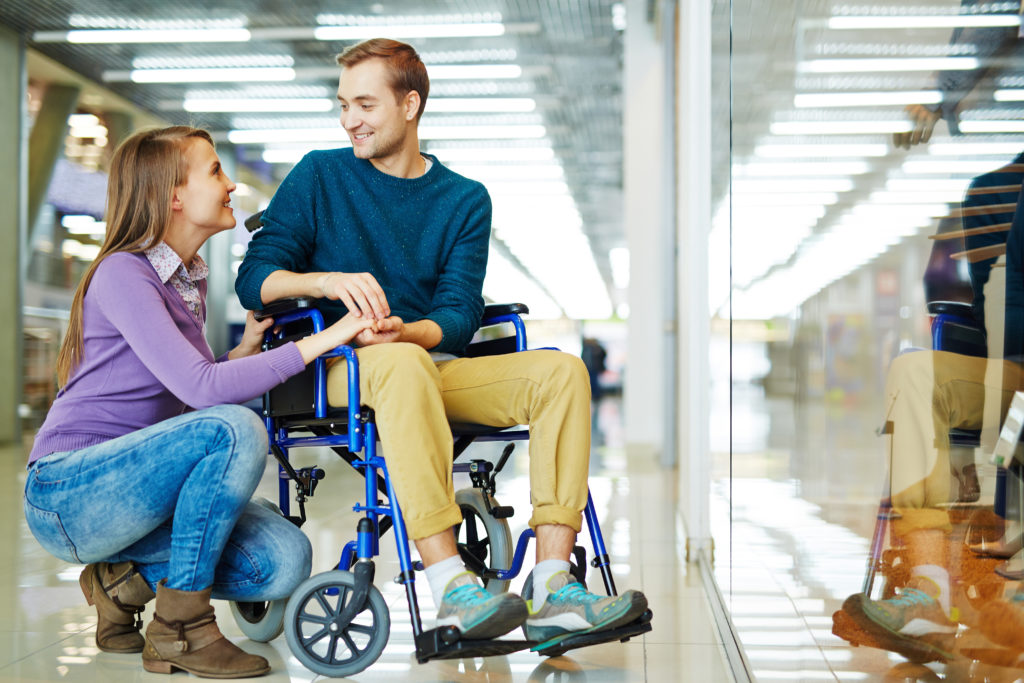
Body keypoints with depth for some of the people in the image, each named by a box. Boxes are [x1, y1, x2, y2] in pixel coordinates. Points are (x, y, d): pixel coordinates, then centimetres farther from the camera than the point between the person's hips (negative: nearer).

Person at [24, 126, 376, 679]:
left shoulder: (190, 279, 13)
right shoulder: (122, 273, -15)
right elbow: (200, 388, -28)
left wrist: (247, 345, 3)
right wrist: (322, 339, -27)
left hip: (129, 490, 8)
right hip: (67, 494, -8)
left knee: (285, 561, -14)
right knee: (238, 430, -31)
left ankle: (126, 580, 8)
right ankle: (179, 629, -18)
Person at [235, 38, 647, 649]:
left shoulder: (466, 200, 13)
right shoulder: (319, 176, 8)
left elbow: (460, 314, 1)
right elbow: (253, 278, -1)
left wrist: (408, 331, -22)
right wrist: (328, 281, -21)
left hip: (439, 366, 4)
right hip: (346, 369, -3)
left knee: (563, 370, -21)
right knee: (403, 364, -39)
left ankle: (552, 593, -30)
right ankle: (452, 589, -46)